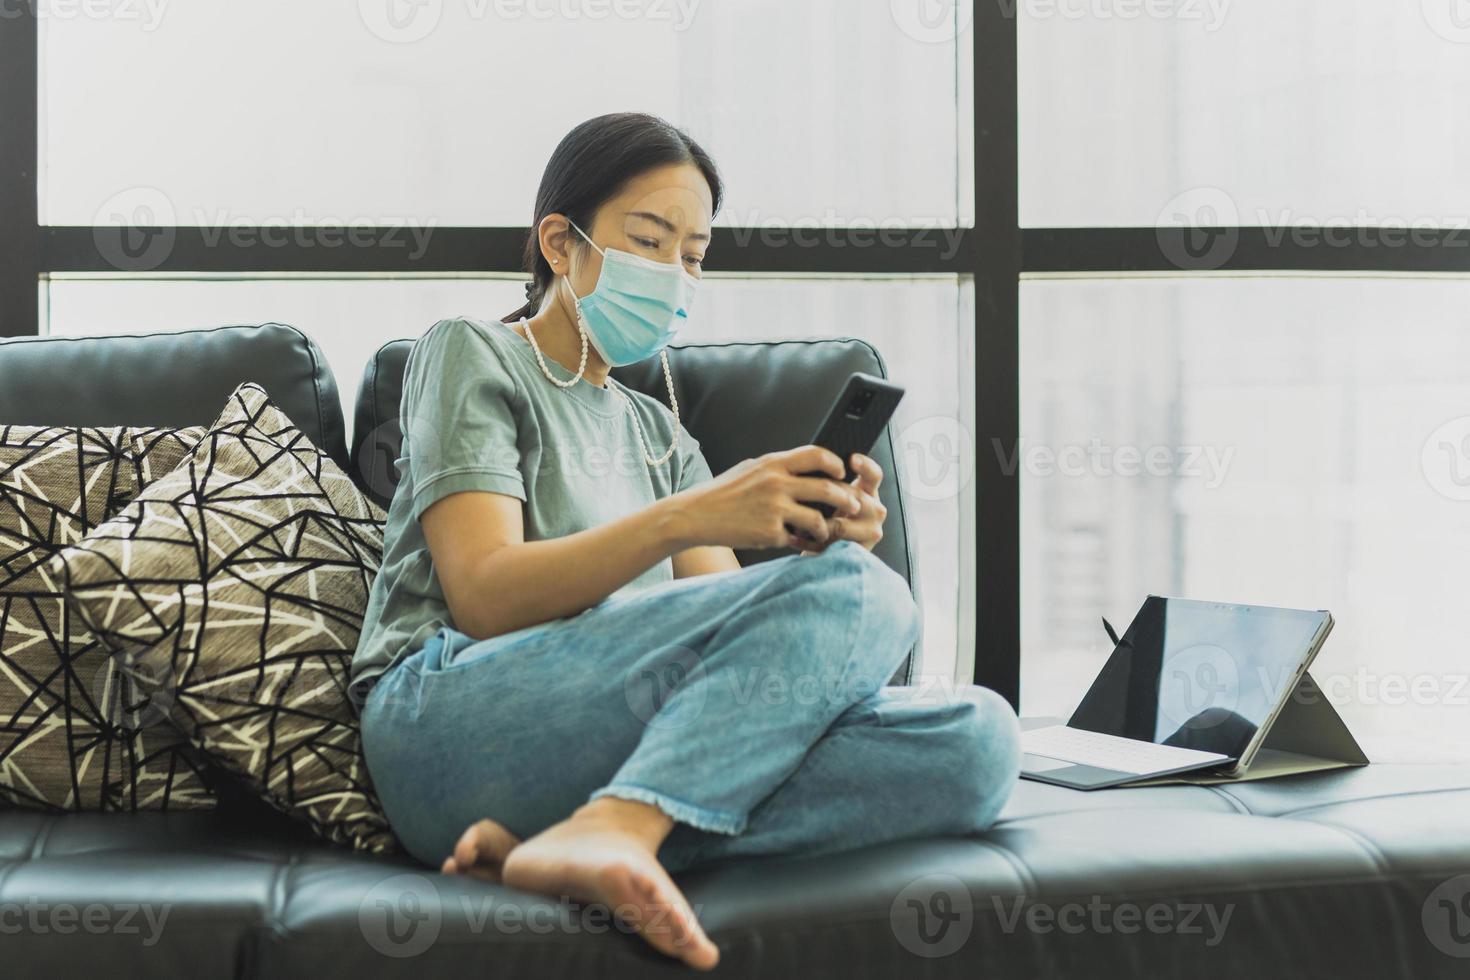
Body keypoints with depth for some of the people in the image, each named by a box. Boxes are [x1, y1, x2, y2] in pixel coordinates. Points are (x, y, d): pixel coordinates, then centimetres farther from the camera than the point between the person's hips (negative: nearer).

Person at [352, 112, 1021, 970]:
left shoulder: (660, 434, 30)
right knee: (865, 594, -23)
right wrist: (684, 518, -20)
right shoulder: (472, 355, 12)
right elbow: (483, 597, -6)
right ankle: (613, 831, -37)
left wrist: (820, 541, -8)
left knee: (977, 739, -20)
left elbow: (726, 626, 14)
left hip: (640, 745, 6)